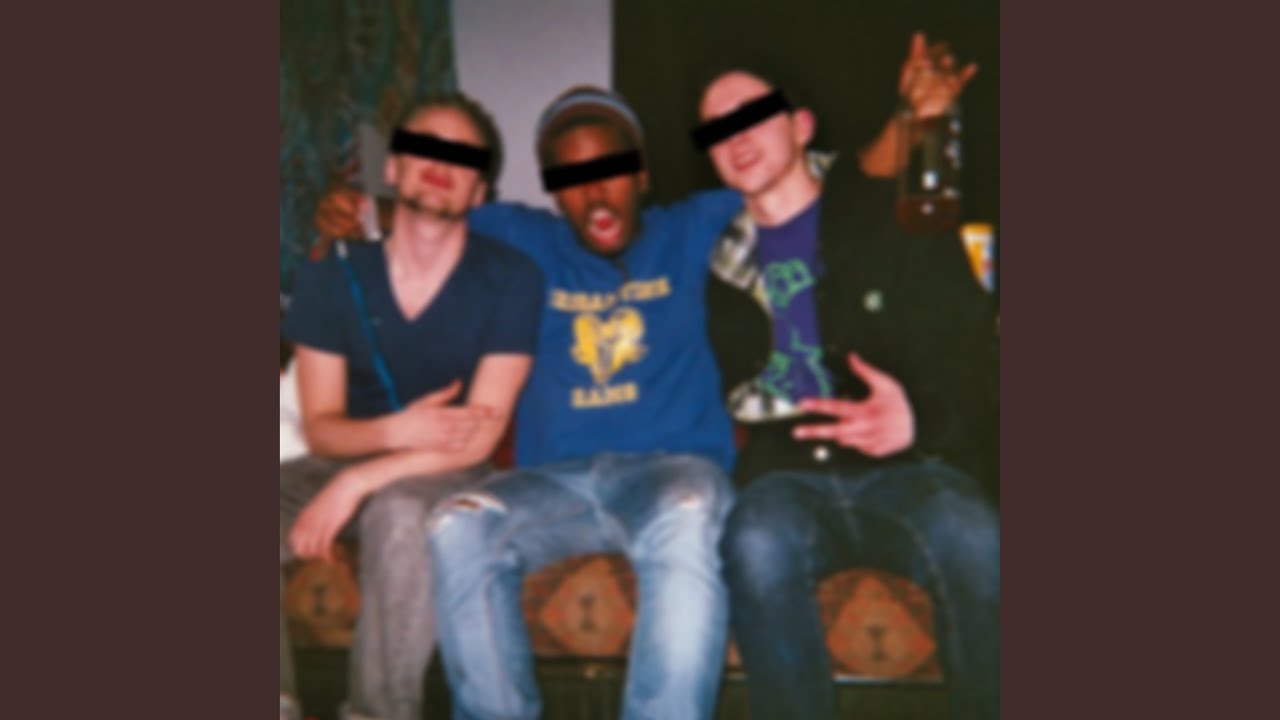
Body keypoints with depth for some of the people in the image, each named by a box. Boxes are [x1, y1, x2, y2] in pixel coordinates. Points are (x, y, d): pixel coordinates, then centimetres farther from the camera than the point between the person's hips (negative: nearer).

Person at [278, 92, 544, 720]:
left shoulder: (509, 280, -10)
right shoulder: (332, 277, -1)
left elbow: (479, 438, -14)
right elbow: (320, 427, -1)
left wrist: (356, 482, -25)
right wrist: (398, 430, -24)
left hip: (448, 477, -3)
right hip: (349, 460, 3)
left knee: (401, 511, -38)